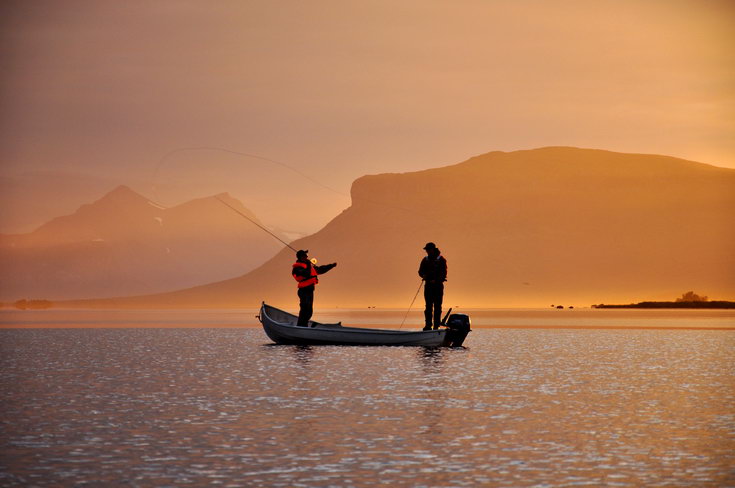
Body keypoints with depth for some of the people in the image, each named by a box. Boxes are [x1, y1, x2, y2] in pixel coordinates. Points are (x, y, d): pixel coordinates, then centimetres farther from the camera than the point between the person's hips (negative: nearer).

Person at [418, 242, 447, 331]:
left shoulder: (441, 260, -1)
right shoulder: (425, 260, 12)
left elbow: (443, 274, -7)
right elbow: (421, 271, 14)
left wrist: (436, 280, -20)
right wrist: (424, 275, -9)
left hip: (438, 285, -4)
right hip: (428, 286, 4)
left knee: (437, 306, -5)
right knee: (428, 306, 1)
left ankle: (436, 326, -4)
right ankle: (428, 325, 1)